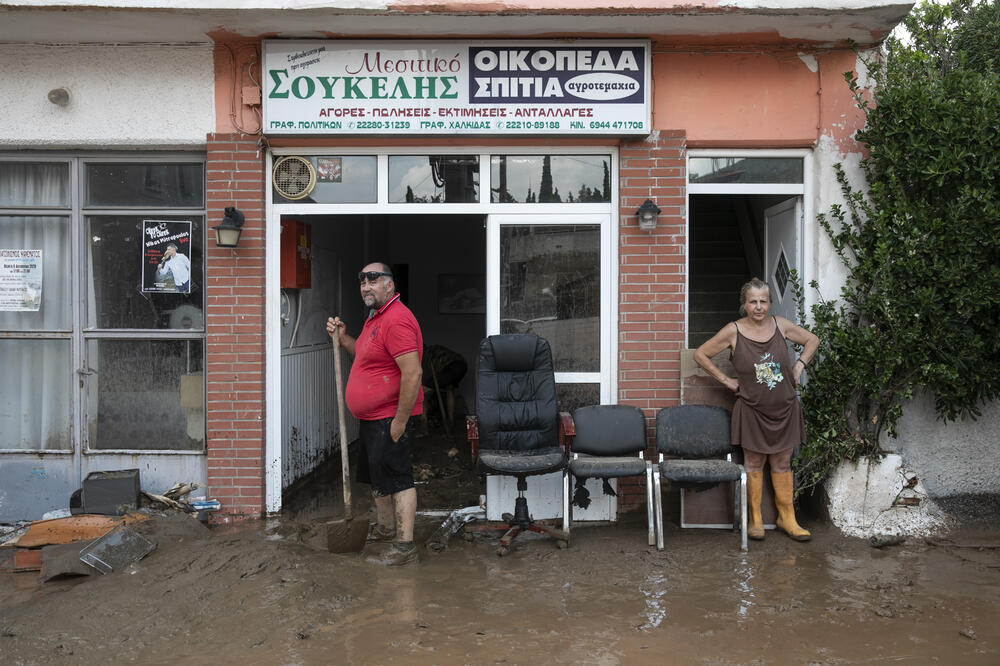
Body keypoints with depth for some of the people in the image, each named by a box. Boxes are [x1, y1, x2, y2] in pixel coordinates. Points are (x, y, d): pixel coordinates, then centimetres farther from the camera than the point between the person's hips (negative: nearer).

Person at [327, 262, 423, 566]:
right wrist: (342, 338, 10)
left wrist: (400, 421, -25)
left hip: (390, 418, -11)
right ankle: (386, 527, 40)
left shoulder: (396, 319, -21)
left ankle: (404, 546, 1)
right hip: (372, 417, 11)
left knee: (396, 478, -6)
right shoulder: (375, 317, 14)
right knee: (376, 475, 23)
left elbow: (413, 373, -27)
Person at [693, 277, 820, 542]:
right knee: (754, 462, 5)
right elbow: (700, 354, -1)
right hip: (752, 409, -2)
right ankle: (755, 518, 17)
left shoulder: (781, 325, 0)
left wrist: (799, 365, 5)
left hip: (784, 408, 3)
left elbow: (812, 340, 17)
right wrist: (725, 379, -3)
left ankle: (787, 518, 21)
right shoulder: (733, 331, -8)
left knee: (782, 462, 10)